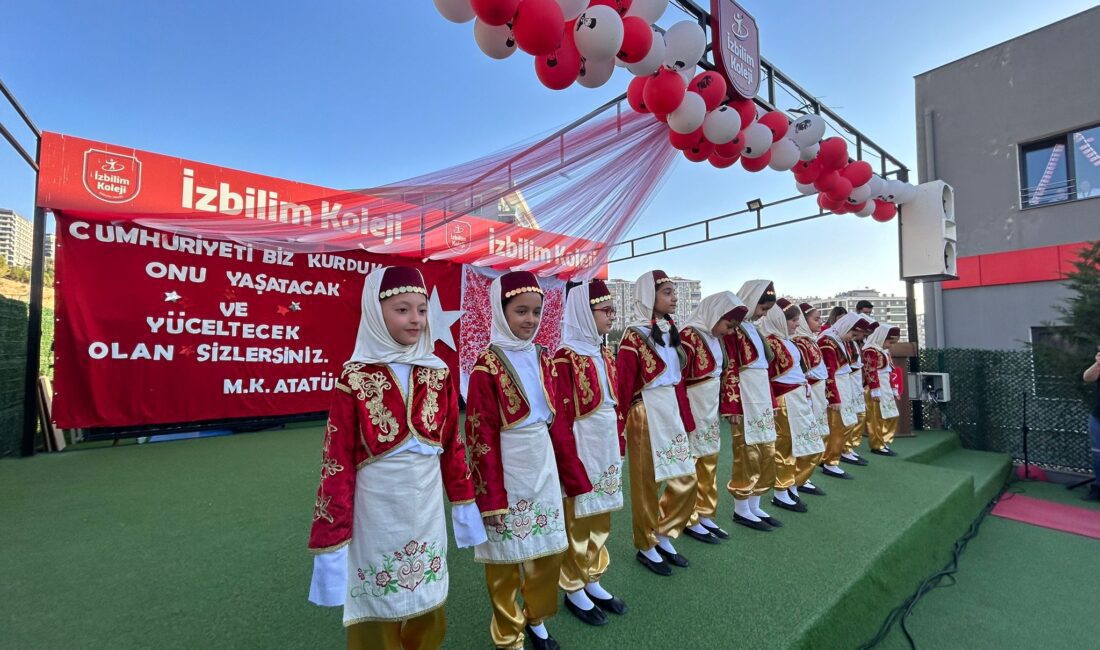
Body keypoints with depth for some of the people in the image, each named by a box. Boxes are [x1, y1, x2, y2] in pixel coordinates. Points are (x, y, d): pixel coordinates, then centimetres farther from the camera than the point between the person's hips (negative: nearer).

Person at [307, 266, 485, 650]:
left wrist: (465, 505, 10)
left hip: (427, 506, 4)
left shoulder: (438, 373, 0)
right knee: (379, 612, 16)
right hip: (377, 509, -3)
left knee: (428, 610, 20)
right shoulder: (355, 379, -12)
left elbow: (452, 445, 6)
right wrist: (331, 542, -8)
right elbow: (337, 464, -10)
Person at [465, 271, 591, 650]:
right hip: (506, 469, -6)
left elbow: (556, 422, 9)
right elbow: (481, 437, -14)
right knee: (506, 556, 12)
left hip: (543, 465, 6)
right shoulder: (488, 366, -14)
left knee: (549, 549, 18)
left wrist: (573, 474, 11)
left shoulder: (541, 358, 5)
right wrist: (491, 495, -13)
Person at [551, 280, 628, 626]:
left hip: (607, 446, 8)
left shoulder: (605, 355, 8)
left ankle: (592, 581, 38)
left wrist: (620, 447, 15)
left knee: (601, 518, 19)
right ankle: (574, 590, 29)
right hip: (582, 448, -8)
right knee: (578, 520, 9)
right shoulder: (565, 358, -17)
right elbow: (560, 418, -17)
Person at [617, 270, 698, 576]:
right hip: (646, 417, -7)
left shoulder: (671, 332, 9)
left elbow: (678, 380, 14)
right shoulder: (634, 336, -13)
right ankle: (646, 547, 27)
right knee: (647, 484, 7)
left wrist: (686, 418, 12)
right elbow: (622, 386, -14)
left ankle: (664, 536, 30)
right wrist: (618, 429, -13)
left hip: (672, 413, 7)